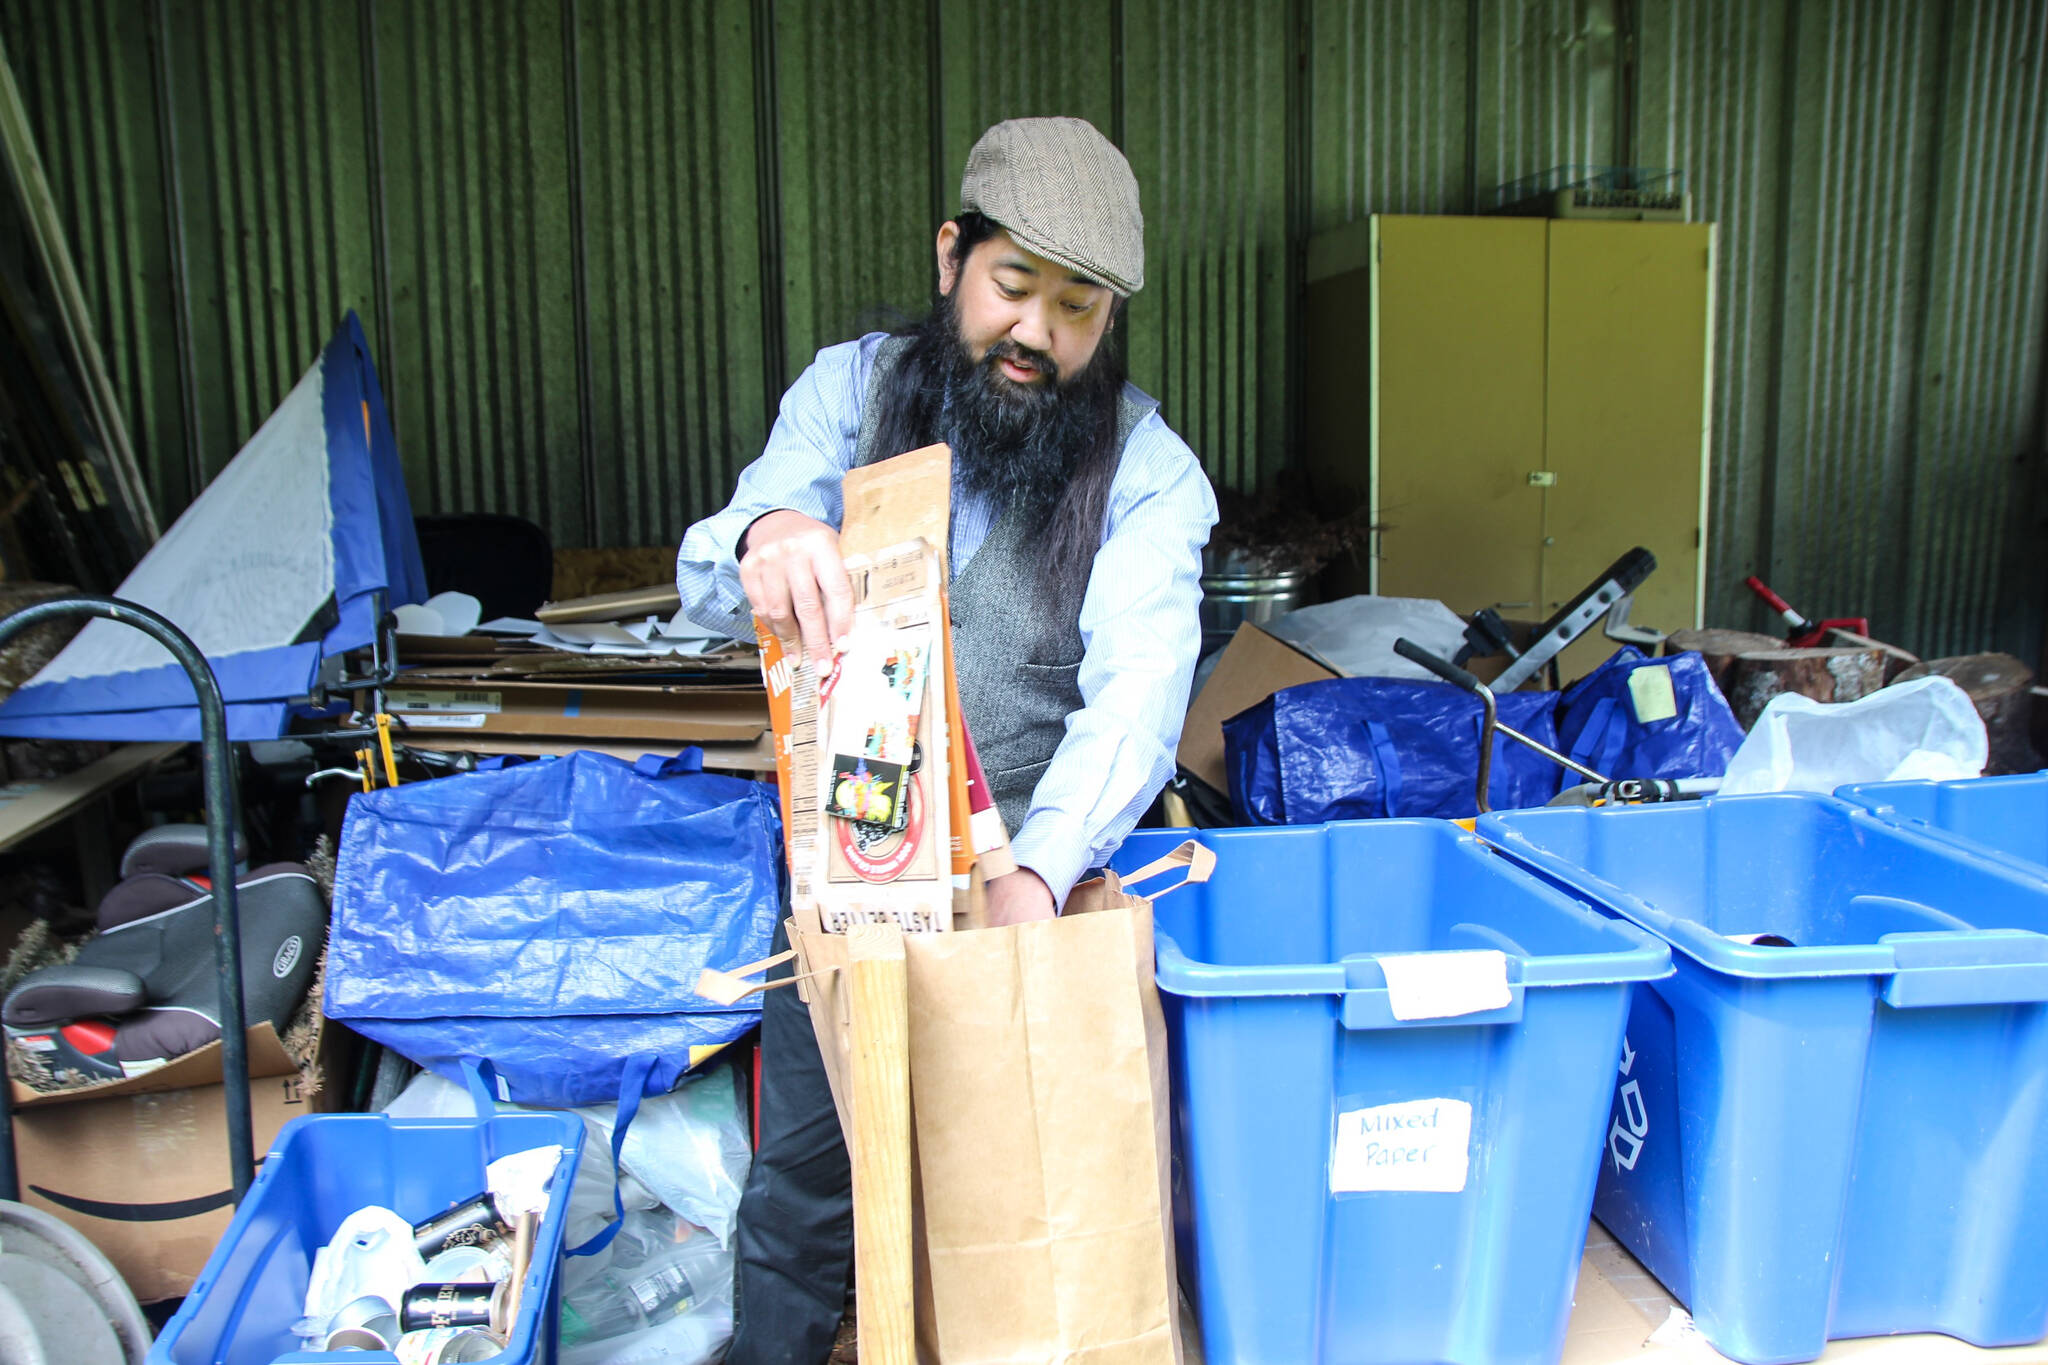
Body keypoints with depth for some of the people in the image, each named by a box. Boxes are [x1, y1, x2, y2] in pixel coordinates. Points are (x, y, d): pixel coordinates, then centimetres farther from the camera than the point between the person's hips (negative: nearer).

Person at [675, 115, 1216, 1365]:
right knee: (804, 1179, 12)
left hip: (1031, 878, -1)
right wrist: (763, 536, -40)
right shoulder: (851, 389, -3)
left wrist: (1038, 876, -41)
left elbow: (1134, 697, -23)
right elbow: (708, 580, -14)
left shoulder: (1151, 475, -9)